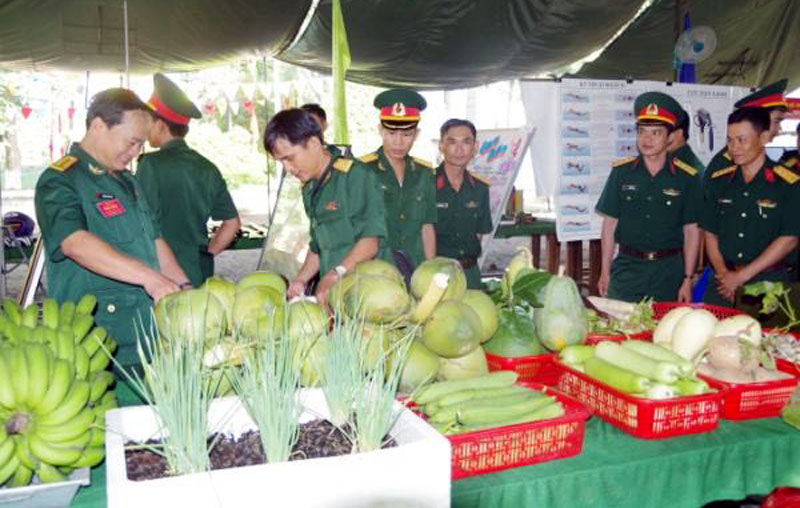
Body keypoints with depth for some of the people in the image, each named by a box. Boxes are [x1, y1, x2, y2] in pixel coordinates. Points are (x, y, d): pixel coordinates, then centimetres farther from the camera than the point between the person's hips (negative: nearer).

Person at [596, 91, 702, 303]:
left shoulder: (686, 178, -1)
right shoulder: (622, 172, 2)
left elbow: (691, 231, 2)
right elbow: (610, 224, 4)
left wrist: (687, 279, -1)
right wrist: (605, 273, 3)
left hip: (669, 270, 0)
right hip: (627, 267, 1)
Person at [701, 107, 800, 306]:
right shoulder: (718, 182, 7)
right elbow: (710, 233, 8)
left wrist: (742, 276, -10)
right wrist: (723, 273, -6)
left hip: (769, 282, -3)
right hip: (724, 283, 3)